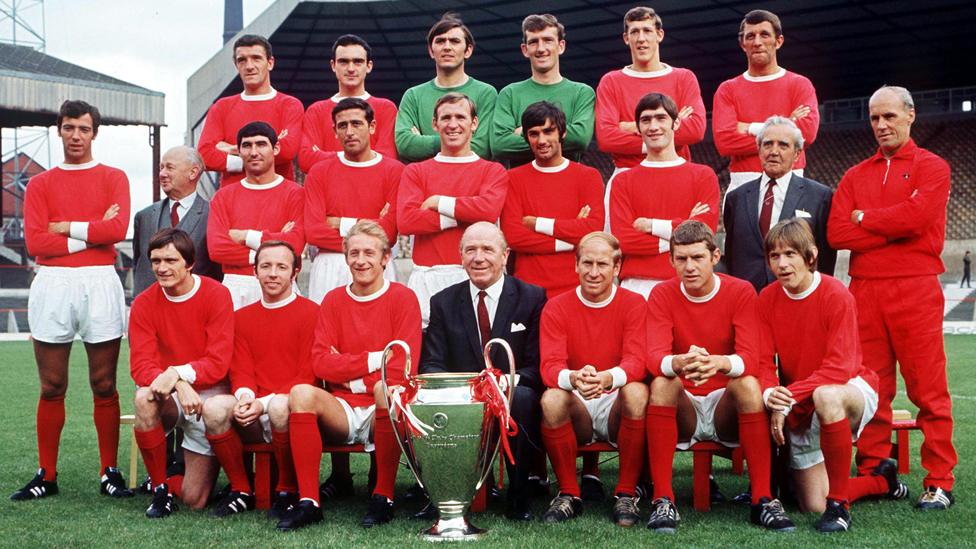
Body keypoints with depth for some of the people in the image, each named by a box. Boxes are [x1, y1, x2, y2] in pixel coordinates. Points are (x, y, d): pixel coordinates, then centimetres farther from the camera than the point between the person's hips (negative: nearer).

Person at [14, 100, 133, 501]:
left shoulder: (113, 178, 10)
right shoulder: (40, 184, 12)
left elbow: (118, 228, -7)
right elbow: (34, 242, -1)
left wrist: (65, 227, -3)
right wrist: (92, 234, -6)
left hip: (100, 284, -1)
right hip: (52, 285, 1)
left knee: (104, 385, 1)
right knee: (51, 387, 4)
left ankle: (110, 472, 8)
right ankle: (46, 475, 11)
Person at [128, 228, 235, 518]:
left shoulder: (216, 295, -11)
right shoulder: (144, 303, -4)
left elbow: (218, 364, -15)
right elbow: (140, 366, -11)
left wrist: (179, 373, -31)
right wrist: (180, 386, -29)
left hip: (209, 394, -2)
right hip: (169, 394, 2)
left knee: (194, 501, -7)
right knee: (145, 399, -36)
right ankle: (160, 489, -16)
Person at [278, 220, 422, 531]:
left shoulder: (403, 298, 0)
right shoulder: (333, 301, 11)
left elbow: (402, 367, -10)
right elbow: (321, 363, -1)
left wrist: (349, 373, -9)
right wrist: (373, 359, -8)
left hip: (384, 412, -3)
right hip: (342, 412, 3)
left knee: (386, 387, -35)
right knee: (301, 392, -26)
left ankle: (383, 498, -21)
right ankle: (308, 503, -22)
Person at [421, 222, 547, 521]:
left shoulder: (532, 298, 4)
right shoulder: (443, 302, 11)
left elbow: (537, 365, -2)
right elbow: (431, 364, 6)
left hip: (511, 400, -1)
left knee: (522, 397, -36)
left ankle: (518, 496, -18)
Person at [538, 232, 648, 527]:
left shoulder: (633, 304, -1)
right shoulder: (556, 308, 1)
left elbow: (636, 362, -13)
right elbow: (550, 366, -11)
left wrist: (606, 378, -38)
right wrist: (574, 378, -37)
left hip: (616, 405, 0)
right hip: (577, 409, 0)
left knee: (637, 392, -33)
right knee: (552, 398, -32)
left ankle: (627, 493, -18)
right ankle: (568, 494, -14)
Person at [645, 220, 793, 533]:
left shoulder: (741, 292, -6)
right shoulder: (662, 295, -4)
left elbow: (749, 359, -18)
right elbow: (655, 357, -18)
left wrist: (720, 363, -42)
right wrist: (677, 363, -43)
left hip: (726, 406, 0)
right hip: (683, 410, 0)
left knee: (749, 383, -31)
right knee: (662, 383, -30)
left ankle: (763, 499, -26)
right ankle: (663, 500, -29)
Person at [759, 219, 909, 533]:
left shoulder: (835, 294, -19)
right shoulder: (767, 298, -6)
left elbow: (839, 367, -25)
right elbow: (763, 362, -8)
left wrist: (789, 397, -33)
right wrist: (771, 395, -30)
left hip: (852, 389, -5)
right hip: (800, 411, 5)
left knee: (825, 395, -43)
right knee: (813, 506, 0)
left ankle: (839, 503, -27)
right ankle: (883, 481, 31)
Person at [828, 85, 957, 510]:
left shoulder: (931, 167, 6)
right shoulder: (855, 176, 17)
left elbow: (916, 215, -13)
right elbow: (836, 233, 3)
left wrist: (864, 218, 0)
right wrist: (893, 227, -6)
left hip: (915, 289, -4)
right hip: (863, 289, 4)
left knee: (929, 389, -2)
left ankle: (939, 482, 4)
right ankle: (873, 475, 13)